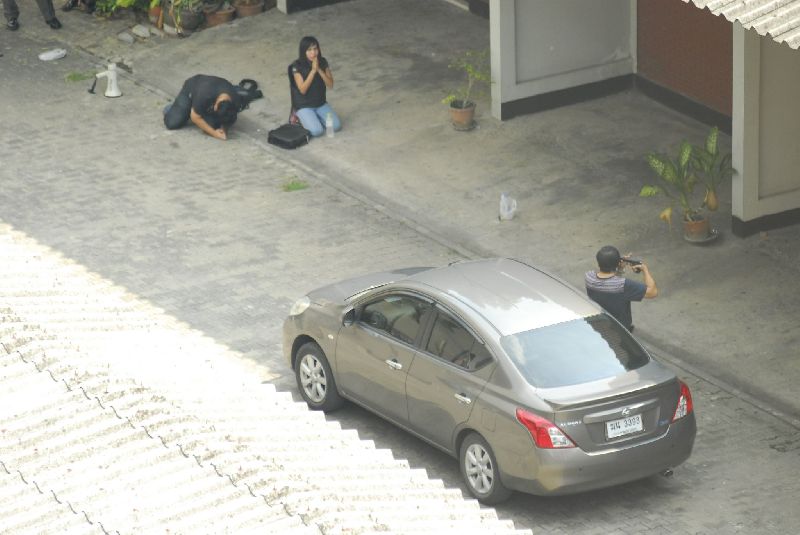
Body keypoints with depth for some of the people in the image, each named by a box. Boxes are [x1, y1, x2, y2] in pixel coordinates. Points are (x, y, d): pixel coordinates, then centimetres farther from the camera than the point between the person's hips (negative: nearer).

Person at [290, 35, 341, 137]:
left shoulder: (323, 62, -3)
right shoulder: (297, 66, -16)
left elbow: (330, 85, -9)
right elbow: (302, 90, -22)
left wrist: (319, 69, -22)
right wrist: (313, 71, -27)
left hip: (321, 104, 4)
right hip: (304, 106, -4)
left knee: (336, 126, -15)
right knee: (317, 131, -25)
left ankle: (315, 117, 12)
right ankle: (303, 119, 6)